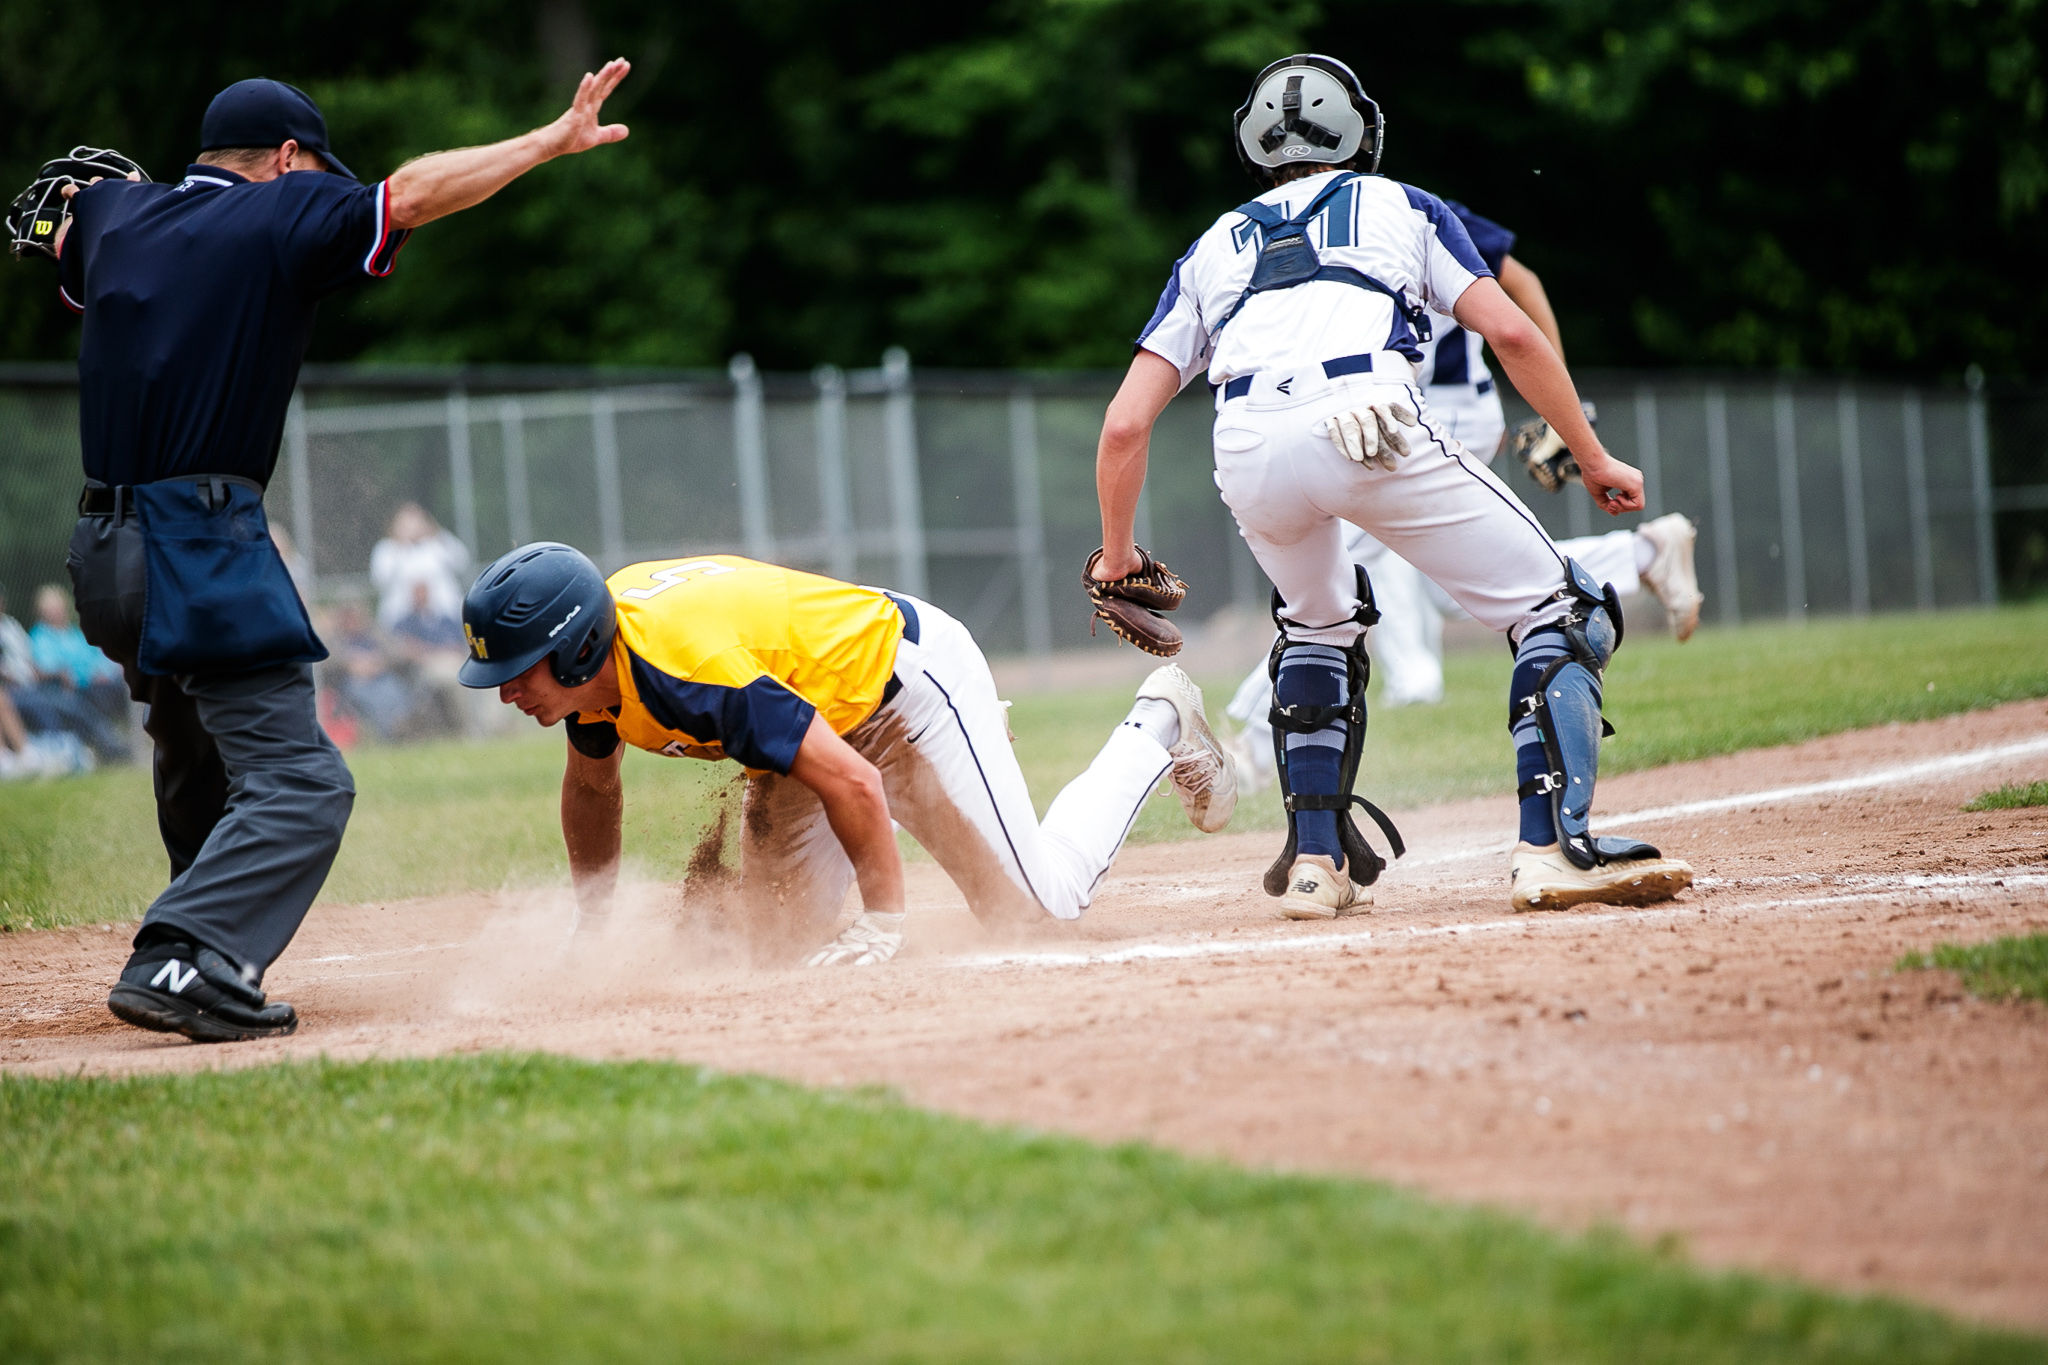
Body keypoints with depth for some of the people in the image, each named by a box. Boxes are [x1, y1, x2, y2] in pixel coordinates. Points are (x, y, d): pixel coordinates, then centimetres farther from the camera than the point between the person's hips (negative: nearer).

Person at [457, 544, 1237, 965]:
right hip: (829, 712, 8)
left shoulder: (690, 674, -40)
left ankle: (1158, 728, 18)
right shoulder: (592, 664, -13)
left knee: (1039, 902, -4)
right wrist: (591, 923, 10)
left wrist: (884, 920, -31)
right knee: (786, 932, 10)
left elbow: (852, 783, -38)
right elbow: (592, 785, 10)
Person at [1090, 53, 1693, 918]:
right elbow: (1511, 334, 13)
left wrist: (1116, 555, 36)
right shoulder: (1400, 207, 28)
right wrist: (1594, 460, 21)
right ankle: (1553, 847, -10)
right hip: (1367, 418, -3)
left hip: (1245, 450, 4)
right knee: (1559, 612, 7)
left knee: (1318, 621, 33)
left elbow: (1126, 425, 24)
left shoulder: (1213, 249, 32)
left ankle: (1316, 858, 25)